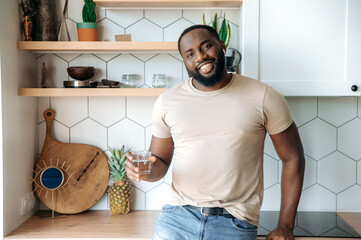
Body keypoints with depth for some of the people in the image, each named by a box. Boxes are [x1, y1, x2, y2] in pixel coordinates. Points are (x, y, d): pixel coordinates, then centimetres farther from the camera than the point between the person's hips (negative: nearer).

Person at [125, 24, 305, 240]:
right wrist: (146, 170, -14)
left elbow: (293, 158, 1)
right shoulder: (167, 101, 2)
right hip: (178, 217, 2)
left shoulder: (264, 98, -5)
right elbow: (160, 161, 11)